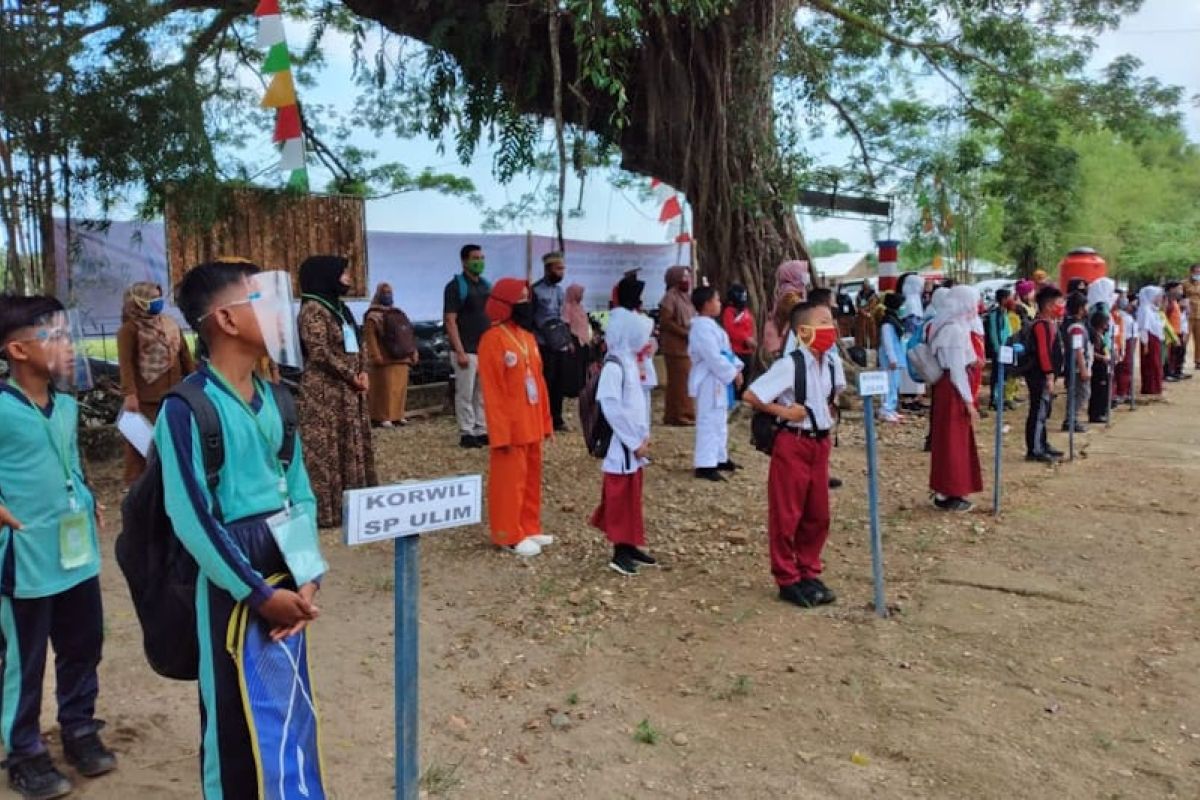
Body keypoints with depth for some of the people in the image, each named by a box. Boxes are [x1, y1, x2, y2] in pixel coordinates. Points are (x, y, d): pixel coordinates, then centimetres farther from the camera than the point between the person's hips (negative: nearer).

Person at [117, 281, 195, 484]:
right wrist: (129, 394, -23)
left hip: (173, 396, 6)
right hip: (145, 398, -6)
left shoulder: (171, 325, 14)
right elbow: (126, 364, -14)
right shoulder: (129, 329, -5)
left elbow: (185, 356, 18)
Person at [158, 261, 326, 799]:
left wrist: (307, 576, -3)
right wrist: (259, 592, -14)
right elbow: (192, 519, -17)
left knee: (294, 711, 18)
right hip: (233, 586, -6)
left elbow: (300, 492, 6)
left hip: (286, 577, 6)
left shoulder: (272, 399, 4)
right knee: (237, 721, 9)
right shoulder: (187, 408, -16)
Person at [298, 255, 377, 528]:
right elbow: (320, 352, -19)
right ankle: (327, 508, 2)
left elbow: (356, 344, 18)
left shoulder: (339, 306, 15)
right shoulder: (313, 309, -12)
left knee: (352, 445, 12)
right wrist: (352, 376, -13)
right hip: (325, 391, -9)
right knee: (327, 448, -4)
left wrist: (363, 372, 2)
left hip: (349, 391, 9)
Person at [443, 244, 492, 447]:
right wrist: (459, 352, -18)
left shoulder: (486, 286, 14)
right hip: (467, 351, -7)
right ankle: (466, 433, 6)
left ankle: (482, 430, 18)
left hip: (487, 350, 7)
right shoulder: (455, 286, -7)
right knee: (465, 394, -1)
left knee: (484, 393, 10)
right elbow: (450, 321, -12)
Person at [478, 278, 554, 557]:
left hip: (531, 424, 8)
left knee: (531, 478, 15)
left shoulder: (527, 336, 10)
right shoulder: (493, 339, -15)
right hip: (511, 426, -8)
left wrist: (545, 420, 13)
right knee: (510, 480, 3)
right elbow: (492, 391, -17)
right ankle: (510, 536, 13)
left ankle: (530, 529, 27)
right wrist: (501, 432, -18)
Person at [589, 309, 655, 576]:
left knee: (632, 498, 15)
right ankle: (620, 552, 5)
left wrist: (644, 435, 8)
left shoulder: (629, 362, 11)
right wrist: (635, 441, -17)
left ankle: (629, 546, 24)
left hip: (634, 444, 9)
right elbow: (612, 408, -22)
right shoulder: (614, 366, -17)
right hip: (622, 446, -9)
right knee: (620, 499, -2)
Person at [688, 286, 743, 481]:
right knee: (709, 422, -8)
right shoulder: (702, 327, -20)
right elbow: (714, 358, -24)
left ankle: (720, 458, 29)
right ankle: (705, 465, -5)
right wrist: (733, 373, -17)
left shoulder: (710, 325, 15)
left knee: (720, 421, 18)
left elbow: (725, 351, 18)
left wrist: (736, 368, 6)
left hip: (718, 381, 11)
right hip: (709, 382, -11)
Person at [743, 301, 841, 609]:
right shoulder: (789, 365, -18)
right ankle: (788, 580, 16)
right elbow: (750, 395, -19)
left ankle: (809, 574, 29)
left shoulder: (828, 364, 6)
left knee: (818, 515, 14)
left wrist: (827, 412, 7)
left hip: (820, 444, 8)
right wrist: (783, 411, -15)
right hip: (793, 444, -8)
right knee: (786, 516, 3)